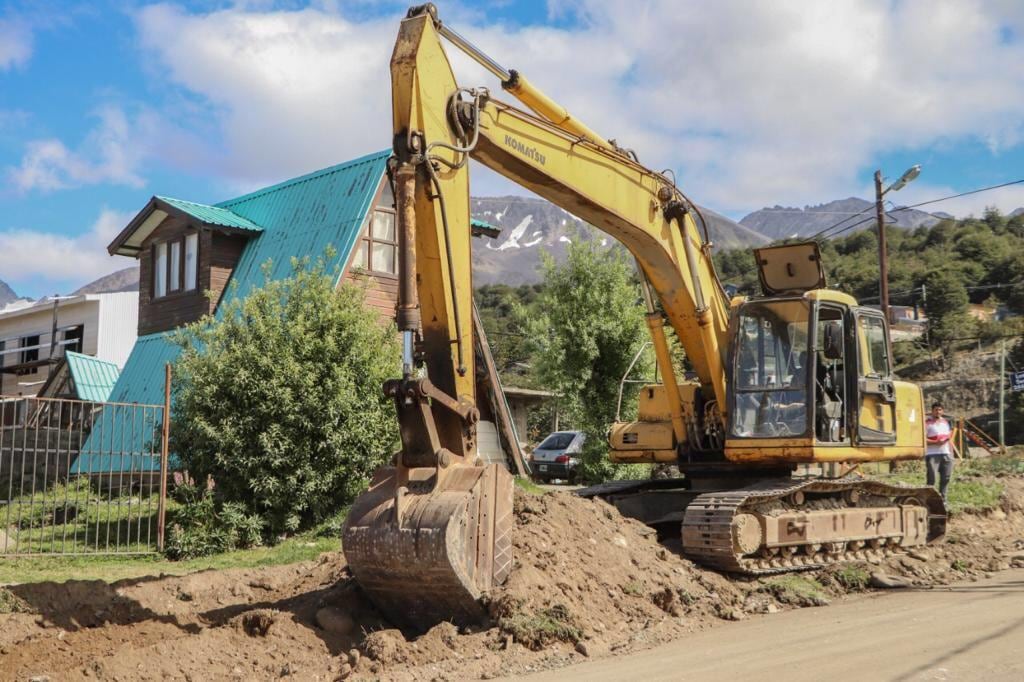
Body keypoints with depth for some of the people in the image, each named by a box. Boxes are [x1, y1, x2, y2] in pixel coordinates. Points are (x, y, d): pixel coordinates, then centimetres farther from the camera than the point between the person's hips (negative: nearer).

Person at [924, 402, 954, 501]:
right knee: (932, 478, -9)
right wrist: (936, 442, -20)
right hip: (932, 454, -6)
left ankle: (942, 499, 15)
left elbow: (949, 437, 21)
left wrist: (951, 452, 14)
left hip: (946, 453, 6)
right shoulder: (927, 423, -3)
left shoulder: (946, 422, 18)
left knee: (946, 477, 6)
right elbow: (923, 439, -10)